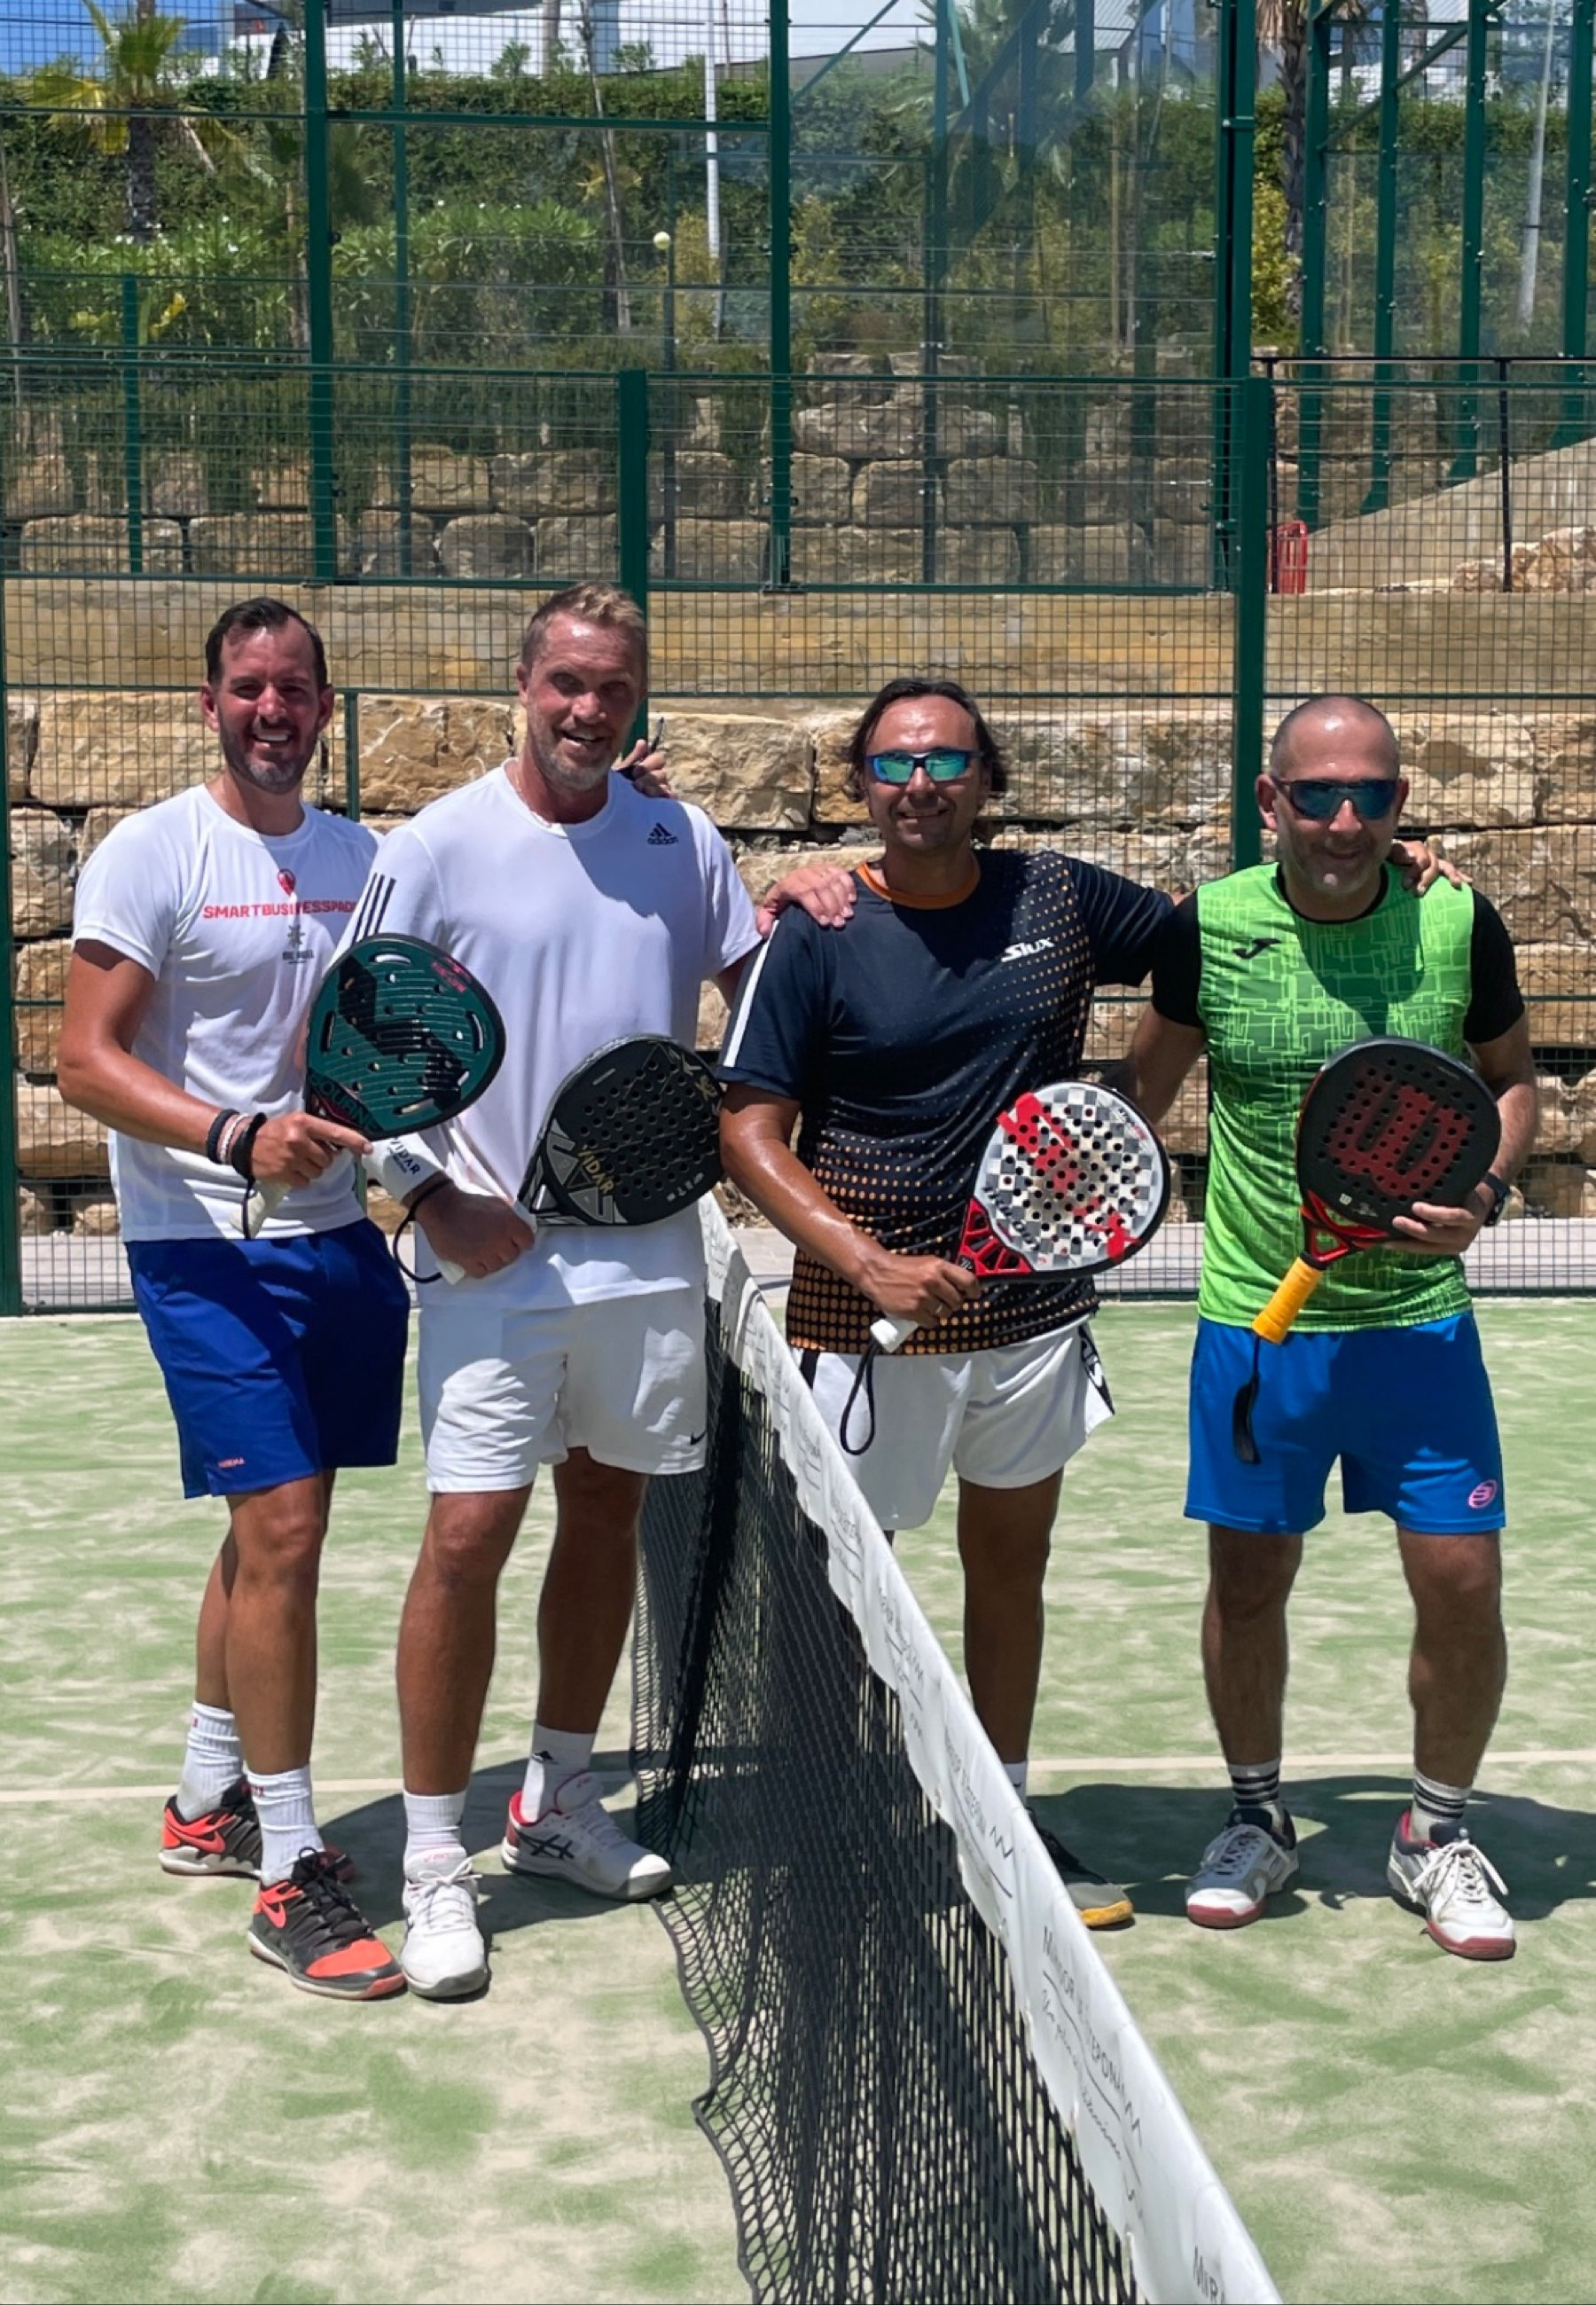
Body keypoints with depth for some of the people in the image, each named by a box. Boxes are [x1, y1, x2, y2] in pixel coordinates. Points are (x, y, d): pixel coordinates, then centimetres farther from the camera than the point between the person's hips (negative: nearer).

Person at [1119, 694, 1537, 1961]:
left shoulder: (1459, 926, -7)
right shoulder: (1208, 928, -7)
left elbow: (1513, 1077, 7)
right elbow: (1148, 1080, 11)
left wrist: (1485, 1191, -10)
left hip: (1419, 1319, 0)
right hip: (1256, 1321, 0)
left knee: (1463, 1581, 0)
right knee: (1247, 1578, 9)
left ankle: (1438, 1833, 24)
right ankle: (1258, 1819, 33)